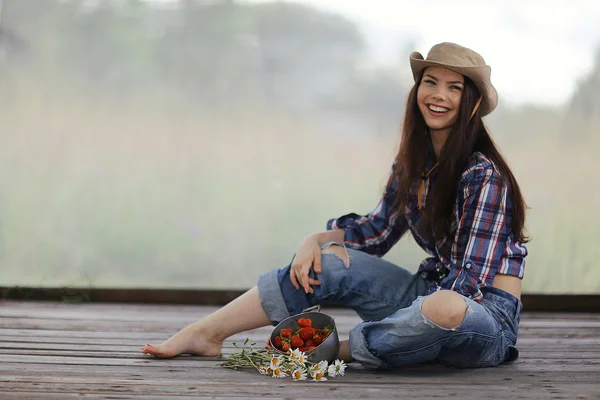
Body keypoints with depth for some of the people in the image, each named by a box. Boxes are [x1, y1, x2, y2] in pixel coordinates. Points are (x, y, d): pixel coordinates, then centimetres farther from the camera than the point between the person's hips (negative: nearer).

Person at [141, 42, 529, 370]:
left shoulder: (483, 175, -17)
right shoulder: (413, 162, 6)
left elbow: (469, 282, -21)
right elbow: (377, 230, 17)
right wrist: (315, 240, 1)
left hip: (489, 316, -7)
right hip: (432, 292, 7)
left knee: (445, 309, -41)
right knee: (330, 260, -9)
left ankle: (341, 349, -15)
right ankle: (204, 333, -6)